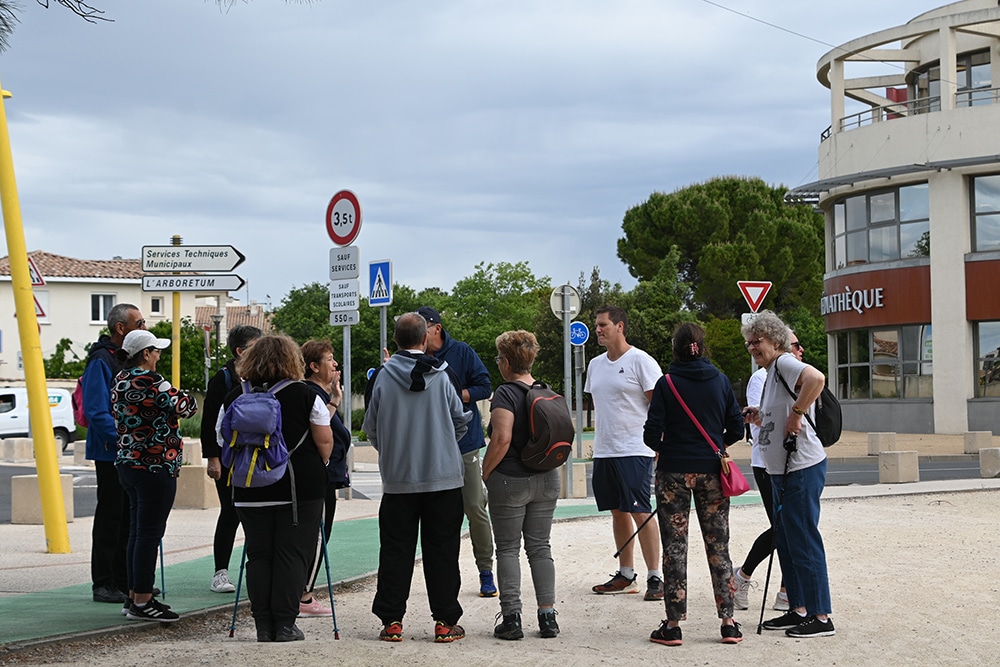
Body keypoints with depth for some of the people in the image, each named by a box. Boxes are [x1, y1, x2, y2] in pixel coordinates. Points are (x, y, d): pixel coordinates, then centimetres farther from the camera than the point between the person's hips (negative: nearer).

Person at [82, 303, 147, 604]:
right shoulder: (102, 361, -14)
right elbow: (96, 411, -22)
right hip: (111, 452, -9)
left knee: (129, 517, 13)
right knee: (110, 516, -4)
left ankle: (125, 579, 21)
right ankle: (104, 583, 2)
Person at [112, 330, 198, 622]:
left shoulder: (120, 380, 11)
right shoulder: (148, 381, -18)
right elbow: (184, 406, -16)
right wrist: (188, 398, 5)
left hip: (128, 463, 10)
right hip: (155, 468, -10)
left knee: (137, 532, 14)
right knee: (149, 533, -5)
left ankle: (135, 596, 19)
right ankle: (142, 602, -2)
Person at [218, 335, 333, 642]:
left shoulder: (234, 397, 4)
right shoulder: (304, 395, -4)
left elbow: (224, 441, 11)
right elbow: (325, 441, -2)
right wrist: (318, 467, 14)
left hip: (250, 490, 3)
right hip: (301, 489, -3)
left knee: (259, 556, 9)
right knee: (292, 555, 2)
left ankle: (263, 625, 9)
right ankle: (285, 625, 1)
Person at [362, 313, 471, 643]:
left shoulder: (384, 377, -4)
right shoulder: (439, 376, -5)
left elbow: (371, 427, 5)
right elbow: (461, 421, 5)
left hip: (397, 479, 1)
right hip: (443, 476, -1)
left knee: (395, 551, 7)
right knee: (442, 551, 5)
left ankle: (391, 621, 7)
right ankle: (445, 622, 6)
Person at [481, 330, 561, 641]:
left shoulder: (506, 393, -13)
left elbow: (502, 439, -22)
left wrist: (485, 473, -11)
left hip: (511, 481, -6)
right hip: (546, 480, 6)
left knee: (508, 549, 2)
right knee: (540, 547, 10)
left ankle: (511, 618, 0)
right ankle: (548, 616, 7)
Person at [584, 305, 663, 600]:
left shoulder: (640, 361, -6)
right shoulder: (595, 365, 15)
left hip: (634, 450, -7)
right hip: (603, 451, 7)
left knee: (640, 512, -10)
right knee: (618, 512, 11)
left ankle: (655, 577, -6)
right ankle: (625, 575, 18)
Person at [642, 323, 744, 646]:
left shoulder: (666, 384, -8)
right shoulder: (720, 381, 0)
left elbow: (652, 434, -10)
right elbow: (736, 428, 2)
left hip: (674, 471, -2)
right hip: (711, 472, 2)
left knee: (674, 547, 3)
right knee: (718, 546, 9)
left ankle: (673, 625, 4)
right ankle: (728, 623, 9)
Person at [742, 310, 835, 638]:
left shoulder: (785, 362, -12)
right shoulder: (771, 373, 19)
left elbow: (816, 378, -33)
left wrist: (796, 413, -26)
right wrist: (760, 418, 8)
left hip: (802, 467, -11)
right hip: (781, 471, 11)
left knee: (803, 541, -7)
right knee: (785, 539, 15)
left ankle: (821, 617, -2)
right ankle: (799, 609, 24)